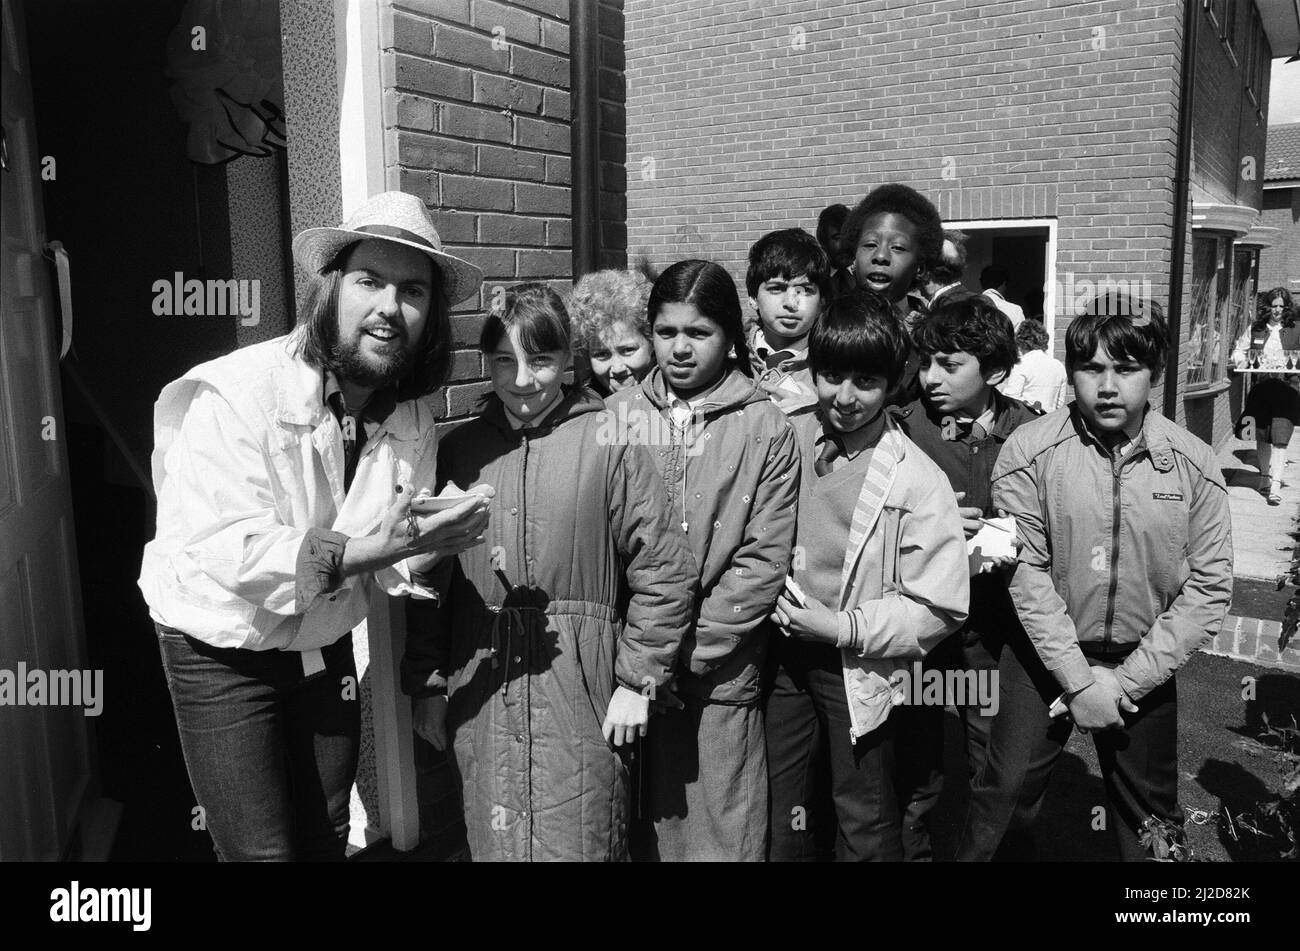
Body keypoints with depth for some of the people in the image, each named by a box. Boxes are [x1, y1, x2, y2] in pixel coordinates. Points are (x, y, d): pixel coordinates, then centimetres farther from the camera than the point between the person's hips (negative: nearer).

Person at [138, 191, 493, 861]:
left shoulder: (414, 418, -5)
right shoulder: (239, 390, -24)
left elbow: (396, 569, 0)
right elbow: (229, 552, -32)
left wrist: (429, 546, -22)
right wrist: (366, 548, -40)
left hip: (325, 647, 6)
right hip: (222, 652, -5)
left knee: (327, 837, 19)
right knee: (262, 853, 2)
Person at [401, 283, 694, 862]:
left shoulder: (608, 443, -6)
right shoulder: (459, 450, 5)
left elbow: (662, 571, -5)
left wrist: (637, 680, -6)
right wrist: (426, 683, 7)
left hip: (580, 693, -3)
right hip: (480, 692, 3)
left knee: (579, 844, 5)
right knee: (492, 843, 13)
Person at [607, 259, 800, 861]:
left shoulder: (765, 428, -2)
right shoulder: (617, 417, 2)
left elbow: (764, 559, -6)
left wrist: (690, 649, -11)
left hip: (721, 670, -1)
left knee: (721, 832, 7)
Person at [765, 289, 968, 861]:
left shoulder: (918, 480, -14)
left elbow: (939, 608, -12)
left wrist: (842, 628, -18)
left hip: (859, 669, -3)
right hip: (782, 657, 4)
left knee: (866, 828, 14)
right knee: (779, 819, 18)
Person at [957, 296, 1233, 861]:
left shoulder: (1196, 465, -8)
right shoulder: (1028, 453, -13)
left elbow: (1209, 588, -7)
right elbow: (1027, 575, -14)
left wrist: (1125, 681, -12)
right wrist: (1079, 678, -16)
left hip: (1145, 665, 2)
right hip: (1046, 652, -2)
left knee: (1149, 822, 17)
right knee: (1003, 799, 3)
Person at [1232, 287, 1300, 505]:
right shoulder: (1255, 329, 9)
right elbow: (1239, 349, 16)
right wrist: (1240, 360, -5)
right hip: (1260, 387, 3)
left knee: (1280, 439, -11)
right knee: (1262, 436, 12)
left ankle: (1275, 485, -14)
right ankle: (1264, 477, 29)